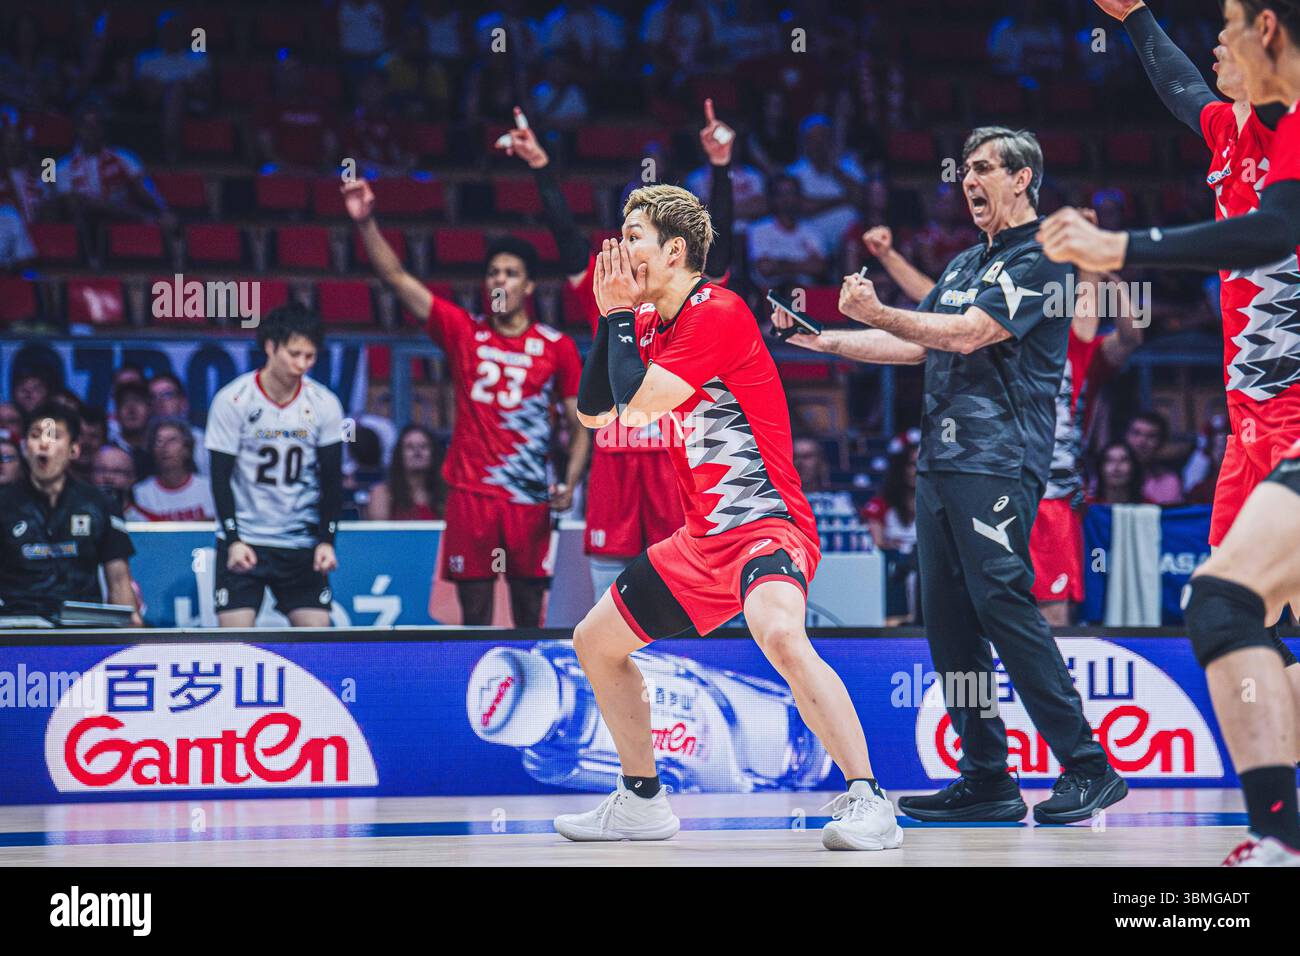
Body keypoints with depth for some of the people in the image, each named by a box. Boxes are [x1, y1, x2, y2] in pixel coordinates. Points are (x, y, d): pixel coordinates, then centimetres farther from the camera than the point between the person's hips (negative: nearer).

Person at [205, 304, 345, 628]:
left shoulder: (325, 404, 0)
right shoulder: (232, 400, -8)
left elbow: (331, 479, 5)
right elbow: (221, 477, -6)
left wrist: (327, 540, -5)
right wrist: (233, 540, -15)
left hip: (302, 543, 3)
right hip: (243, 541, -2)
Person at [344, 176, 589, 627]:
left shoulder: (557, 347, 3)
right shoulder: (462, 331, 5)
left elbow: (580, 423, 5)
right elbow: (396, 277, -1)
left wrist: (570, 483, -9)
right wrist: (365, 222, -13)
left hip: (530, 500, -1)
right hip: (470, 494, 1)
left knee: (528, 614, 4)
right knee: (474, 614, 2)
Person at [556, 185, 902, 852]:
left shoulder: (717, 313, -17)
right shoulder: (649, 322, 11)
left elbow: (636, 406, -22)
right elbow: (593, 411, 13)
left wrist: (620, 313, -10)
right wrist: (611, 317, 3)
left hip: (767, 524, -10)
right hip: (702, 538, 10)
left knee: (779, 634, -37)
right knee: (595, 642, 16)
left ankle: (866, 800, -32)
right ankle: (640, 802, 28)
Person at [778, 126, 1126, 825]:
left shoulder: (1039, 259, -4)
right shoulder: (964, 265, 23)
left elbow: (969, 335, -14)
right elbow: (915, 347, 25)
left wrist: (878, 313, -18)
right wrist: (820, 339, 18)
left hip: (998, 464, -9)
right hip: (939, 463, 9)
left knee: (1004, 605, -15)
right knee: (948, 618, 4)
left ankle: (1087, 768, -12)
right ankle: (986, 780, 6)